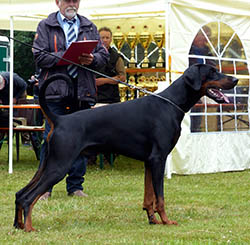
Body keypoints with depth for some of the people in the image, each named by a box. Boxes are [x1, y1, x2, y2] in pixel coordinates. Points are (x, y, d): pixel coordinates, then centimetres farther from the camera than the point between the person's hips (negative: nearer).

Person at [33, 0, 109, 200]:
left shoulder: (90, 28, 17)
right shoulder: (46, 26, 7)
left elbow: (104, 55, 12)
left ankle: (75, 185, 13)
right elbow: (40, 57, -3)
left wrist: (92, 59, -11)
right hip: (56, 91, -3)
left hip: (83, 93, 3)